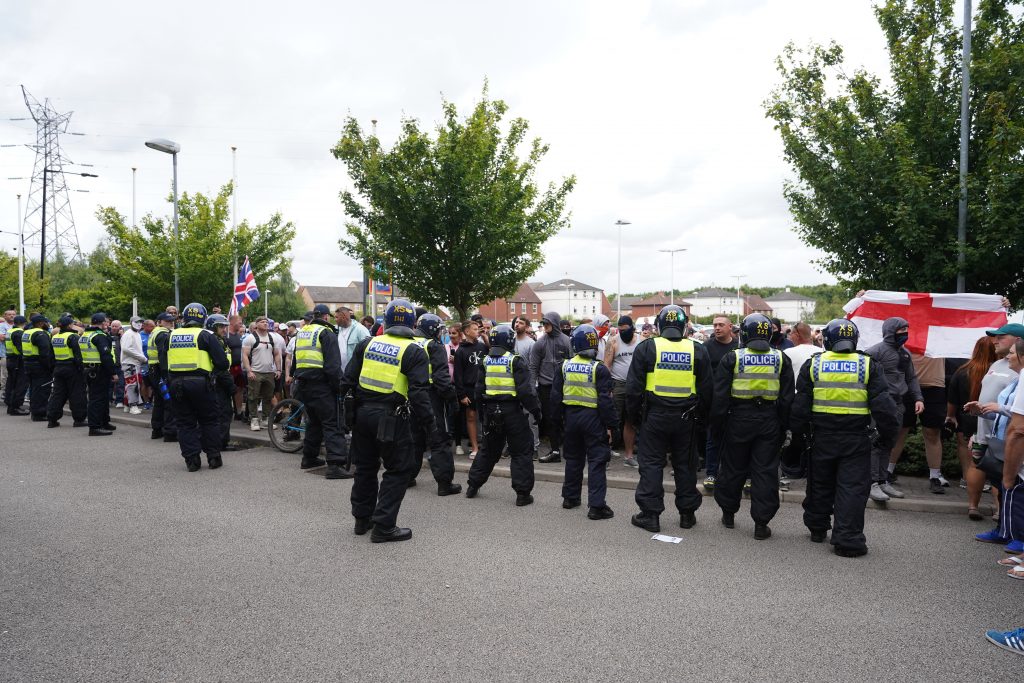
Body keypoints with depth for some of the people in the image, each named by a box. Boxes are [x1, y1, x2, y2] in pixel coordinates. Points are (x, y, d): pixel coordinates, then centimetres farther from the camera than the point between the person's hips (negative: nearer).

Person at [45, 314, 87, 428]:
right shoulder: (72, 337, -14)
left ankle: (52, 419, 11)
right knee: (76, 394, 1)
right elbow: (78, 355, -17)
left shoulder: (54, 337, 9)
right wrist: (81, 369, -13)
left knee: (57, 393, 12)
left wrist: (53, 368, 19)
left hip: (58, 368, 7)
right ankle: (79, 419, 4)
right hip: (71, 368, -7)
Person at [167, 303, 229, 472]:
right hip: (200, 383, -3)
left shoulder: (171, 336, 8)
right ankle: (214, 458, 11)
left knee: (185, 423, 10)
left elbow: (164, 363, 16)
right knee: (208, 421, 9)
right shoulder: (205, 335, -4)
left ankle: (192, 460, 7)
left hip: (176, 383, 3)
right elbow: (222, 362, -8)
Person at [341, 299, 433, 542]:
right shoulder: (414, 352, -8)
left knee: (365, 467, 19)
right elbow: (419, 392, -15)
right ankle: (384, 526, 4)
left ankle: (362, 519, 31)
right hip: (391, 419, -6)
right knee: (398, 471, 5)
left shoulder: (367, 344, 7)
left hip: (363, 413, 6)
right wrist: (427, 420, -8)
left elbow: (348, 380, 7)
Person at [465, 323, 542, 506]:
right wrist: (535, 409, -6)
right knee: (522, 451, 4)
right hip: (511, 410, -6)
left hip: (491, 410, 6)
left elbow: (479, 389, 9)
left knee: (489, 450, 21)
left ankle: (473, 485, 26)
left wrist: (482, 410, 19)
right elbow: (525, 390, -16)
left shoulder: (486, 361, 5)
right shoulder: (515, 361, -11)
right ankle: (523, 493, 2)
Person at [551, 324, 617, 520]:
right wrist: (610, 425, -7)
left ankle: (570, 497, 28)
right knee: (597, 461, -1)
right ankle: (596, 505, -3)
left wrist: (557, 418, 15)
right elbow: (606, 399, -14)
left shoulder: (565, 366, 1)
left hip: (571, 416, 5)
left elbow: (556, 395, 6)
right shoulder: (599, 369, -12)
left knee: (573, 458, 18)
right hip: (593, 418, -5)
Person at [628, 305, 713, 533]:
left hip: (654, 415, -2)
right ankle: (687, 513, 22)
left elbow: (634, 387, -4)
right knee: (685, 464, 12)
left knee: (651, 463, 4)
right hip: (685, 418, 2)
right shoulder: (697, 350, 3)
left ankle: (650, 514, 6)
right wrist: (702, 416, 16)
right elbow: (706, 390, 7)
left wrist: (634, 414, 5)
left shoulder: (647, 348, -5)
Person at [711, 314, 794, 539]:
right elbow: (787, 398, 5)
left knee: (733, 468, 12)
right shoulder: (781, 359, 4)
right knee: (765, 471, 4)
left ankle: (728, 513, 26)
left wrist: (716, 427, 3)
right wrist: (783, 427, 11)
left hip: (739, 419, -1)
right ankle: (761, 523, 6)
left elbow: (720, 397, -4)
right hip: (769, 421, 1)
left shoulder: (732, 358, -3)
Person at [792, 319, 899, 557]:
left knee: (820, 484, 16)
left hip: (823, 437, 2)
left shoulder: (813, 365, 0)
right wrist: (887, 435, 6)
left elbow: (800, 404, 2)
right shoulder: (868, 366, -3)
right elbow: (883, 405, -4)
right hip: (856, 437, -2)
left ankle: (817, 528, 30)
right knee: (852, 488, 2)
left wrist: (800, 431, 13)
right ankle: (848, 539, 0)